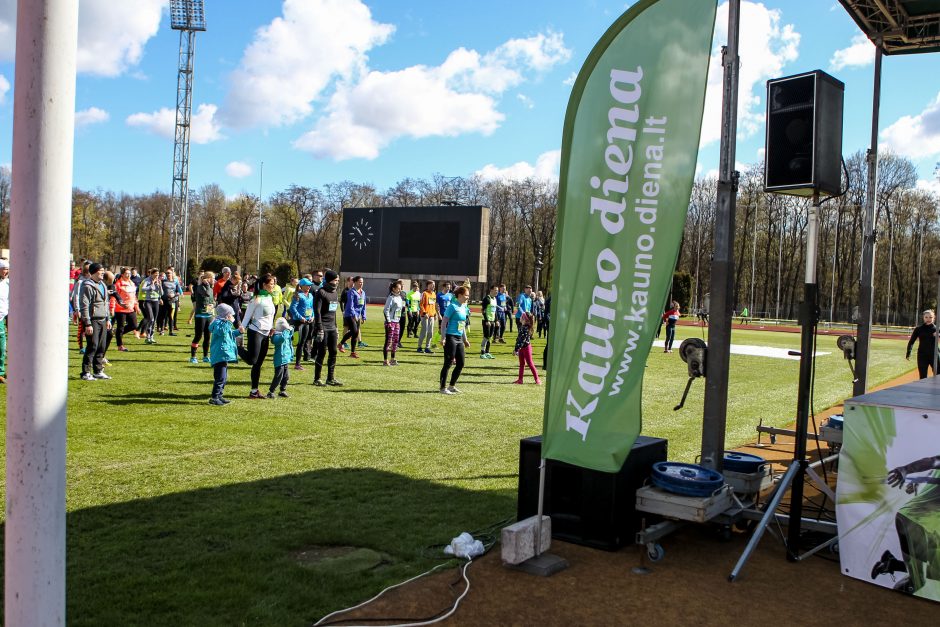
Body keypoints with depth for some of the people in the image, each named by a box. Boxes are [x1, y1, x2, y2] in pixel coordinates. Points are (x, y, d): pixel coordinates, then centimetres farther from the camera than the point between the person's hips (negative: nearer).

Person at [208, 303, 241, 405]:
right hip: (220, 356, -11)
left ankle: (219, 396, 25)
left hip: (223, 356, 11)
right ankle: (214, 398, -6)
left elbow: (230, 334, 34)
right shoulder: (218, 323, -14)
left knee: (223, 377, 17)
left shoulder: (223, 323, 20)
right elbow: (222, 332, -34)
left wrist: (238, 332, 20)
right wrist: (229, 322, -30)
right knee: (220, 377, -10)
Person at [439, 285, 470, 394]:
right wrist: (443, 338, -19)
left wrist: (465, 339, 23)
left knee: (460, 364, 10)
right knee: (448, 363, -3)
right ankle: (443, 387, 6)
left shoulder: (464, 308, 13)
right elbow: (444, 322, -13)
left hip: (459, 339, 8)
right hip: (451, 337, -8)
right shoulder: (453, 306, -11)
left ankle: (452, 386, 23)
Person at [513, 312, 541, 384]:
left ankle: (537, 379, 7)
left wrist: (516, 350, -24)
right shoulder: (521, 326, 5)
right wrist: (516, 348, 16)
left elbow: (522, 340, -26)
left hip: (526, 347, -9)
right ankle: (520, 379, 17)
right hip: (521, 348, 9)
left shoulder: (526, 328, -23)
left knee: (530, 363, -2)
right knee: (521, 363, 12)